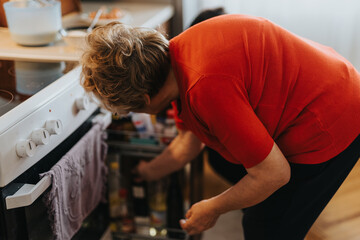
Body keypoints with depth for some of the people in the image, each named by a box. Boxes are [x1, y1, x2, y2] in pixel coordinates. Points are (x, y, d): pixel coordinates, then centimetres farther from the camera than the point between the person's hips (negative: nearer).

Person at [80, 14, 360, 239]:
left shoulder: (207, 87, -36)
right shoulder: (174, 54, -4)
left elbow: (274, 173, -27)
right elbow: (190, 139, 14)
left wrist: (212, 209, -11)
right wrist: (147, 172, 27)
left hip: (331, 129, -9)